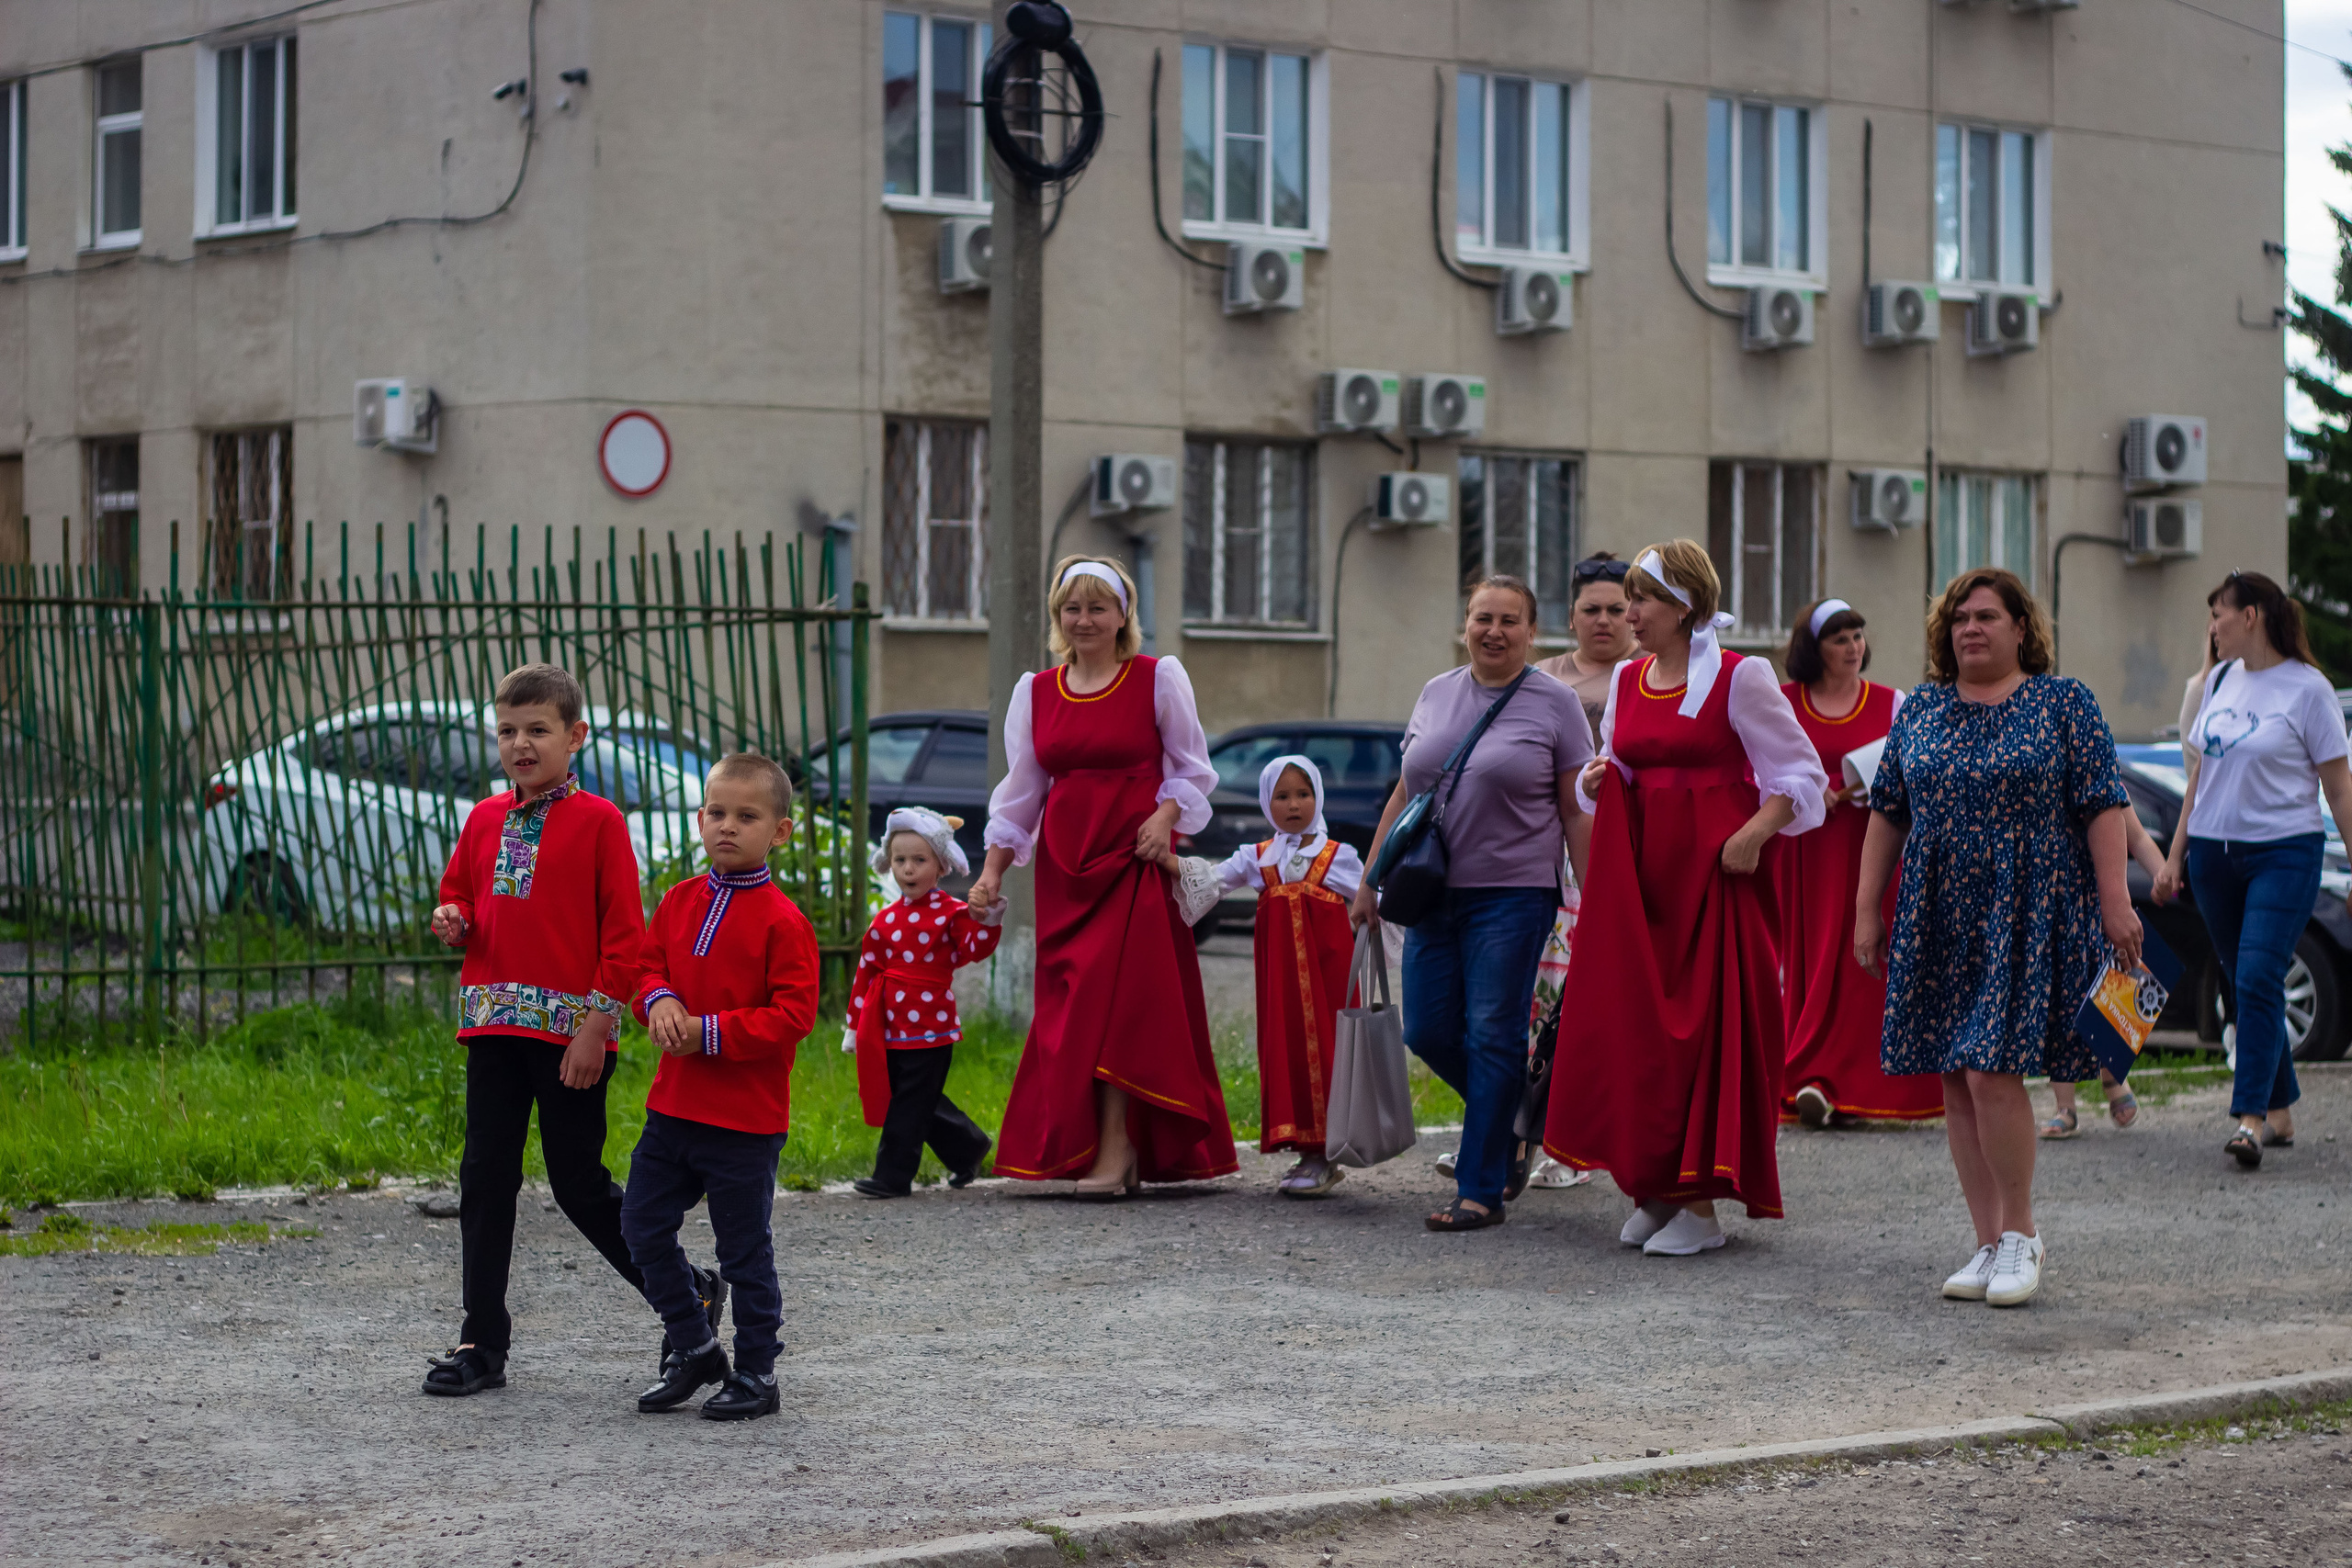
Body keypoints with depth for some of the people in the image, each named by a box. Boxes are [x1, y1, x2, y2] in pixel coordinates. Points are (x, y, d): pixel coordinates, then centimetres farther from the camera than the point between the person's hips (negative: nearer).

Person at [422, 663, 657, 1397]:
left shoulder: (598, 821, -5)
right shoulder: (484, 821, 11)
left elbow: (624, 931, -7)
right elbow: (461, 894, 24)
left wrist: (599, 1023, -13)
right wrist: (452, 919, -1)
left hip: (570, 1031, -5)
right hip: (494, 1025, 5)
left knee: (580, 1185, 1)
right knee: (485, 1179, 5)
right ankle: (483, 1343, 11)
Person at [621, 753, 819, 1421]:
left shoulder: (781, 920, -12)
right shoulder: (680, 901, 7)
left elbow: (792, 1015, -15)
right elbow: (649, 964, 15)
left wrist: (709, 1033, -20)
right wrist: (659, 1002, -8)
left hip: (746, 1118, -6)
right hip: (674, 1105, 6)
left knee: (744, 1251, 3)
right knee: (644, 1225, 9)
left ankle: (756, 1374, 16)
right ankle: (694, 1349, 25)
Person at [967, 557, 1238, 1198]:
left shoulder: (1158, 678, 1)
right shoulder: (1035, 692, 12)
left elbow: (1192, 768, 5)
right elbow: (1020, 787, 14)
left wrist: (1167, 817, -13)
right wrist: (992, 870, 8)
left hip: (1135, 857, -4)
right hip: (1064, 863, 4)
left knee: (1118, 996, -14)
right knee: (1070, 1004, 0)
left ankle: (1115, 1150, -16)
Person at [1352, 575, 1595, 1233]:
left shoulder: (1554, 703, -1)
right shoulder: (1436, 694, 12)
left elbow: (1578, 811, -2)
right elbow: (1404, 794, 17)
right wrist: (1370, 879, 13)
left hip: (1513, 894, -5)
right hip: (1434, 890, 5)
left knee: (1491, 1033, -5)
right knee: (1427, 1030, 3)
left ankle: (1481, 1190, 1)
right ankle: (1509, 1114, 28)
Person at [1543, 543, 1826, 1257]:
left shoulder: (1738, 678, -6)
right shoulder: (1627, 681, 13)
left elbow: (1801, 774, -5)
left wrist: (1754, 833, -18)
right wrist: (1598, 783, 0)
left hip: (1715, 871, -6)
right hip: (1640, 871, 6)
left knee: (1707, 1029, -6)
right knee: (1631, 1028, 2)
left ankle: (1701, 1205, -3)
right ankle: (1653, 1189, 12)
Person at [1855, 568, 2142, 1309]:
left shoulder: (2064, 703, 0)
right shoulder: (1919, 711, 11)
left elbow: (2102, 805, -3)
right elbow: (1888, 813, 13)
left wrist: (2115, 900, -11)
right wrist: (1866, 908, 10)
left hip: (2029, 915, -5)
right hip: (1939, 925, 5)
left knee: (1993, 1073, -13)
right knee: (1956, 1083, 4)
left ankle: (2020, 1232, 4)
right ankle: (1991, 1247, 12)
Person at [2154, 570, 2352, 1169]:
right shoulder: (2221, 680, 12)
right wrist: (2175, 855, 17)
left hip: (2285, 852, -6)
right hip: (2214, 851, 6)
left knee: (2258, 979, -16)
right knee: (2244, 984, 7)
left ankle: (2251, 1117, -17)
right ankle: (2281, 1110, 16)